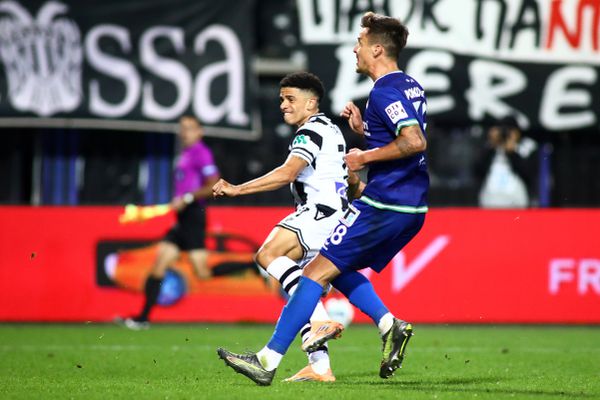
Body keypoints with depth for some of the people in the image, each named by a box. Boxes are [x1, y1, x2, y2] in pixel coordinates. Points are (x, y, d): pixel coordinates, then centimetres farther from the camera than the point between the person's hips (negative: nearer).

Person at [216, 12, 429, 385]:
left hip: (383, 205, -10)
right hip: (412, 209, 10)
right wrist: (363, 129, 14)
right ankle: (390, 325, 4)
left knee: (318, 270, -7)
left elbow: (415, 142, -26)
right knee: (338, 269, 20)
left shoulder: (385, 91, -14)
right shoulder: (412, 87, 16)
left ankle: (268, 360, -8)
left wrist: (366, 156, -15)